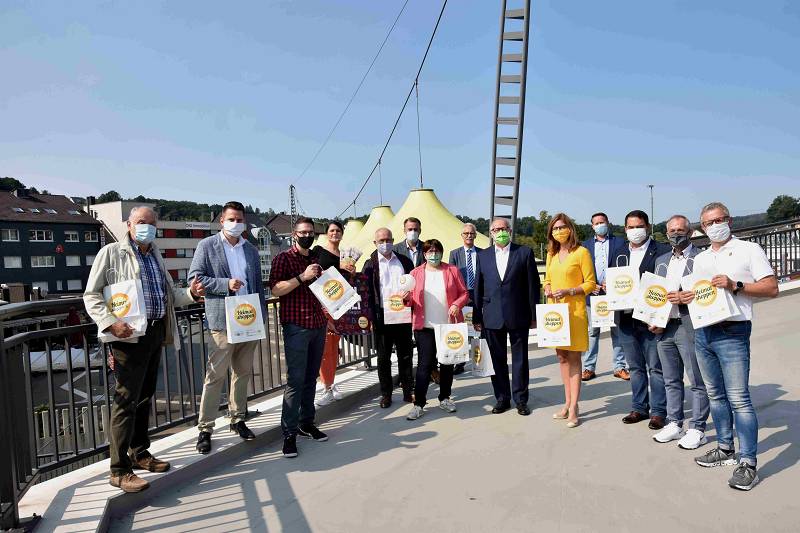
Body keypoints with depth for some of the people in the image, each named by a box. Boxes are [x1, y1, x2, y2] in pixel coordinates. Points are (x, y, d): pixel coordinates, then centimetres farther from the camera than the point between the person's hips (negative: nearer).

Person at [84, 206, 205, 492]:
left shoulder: (155, 256, 18)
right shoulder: (111, 252, -2)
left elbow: (168, 295, 22)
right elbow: (91, 296, -6)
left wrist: (191, 293, 2)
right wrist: (111, 323, -21)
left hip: (156, 332, 7)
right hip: (129, 335, -7)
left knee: (145, 396, 15)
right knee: (126, 399, -6)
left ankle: (139, 452, 29)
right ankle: (119, 469, 2)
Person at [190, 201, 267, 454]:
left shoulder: (251, 250, 13)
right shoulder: (207, 245, 1)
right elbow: (195, 277, -5)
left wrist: (261, 317, 9)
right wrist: (226, 284, -16)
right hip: (223, 320, -4)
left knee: (243, 372, 12)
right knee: (215, 375, -2)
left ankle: (238, 419, 26)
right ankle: (205, 428, 7)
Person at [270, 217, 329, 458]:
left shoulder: (317, 259, 17)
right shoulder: (283, 258, -2)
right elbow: (276, 289, -13)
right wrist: (302, 277, -21)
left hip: (318, 325, 6)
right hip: (296, 326, -6)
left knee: (311, 378, 11)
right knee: (295, 380, -8)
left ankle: (306, 423, 22)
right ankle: (289, 433, -2)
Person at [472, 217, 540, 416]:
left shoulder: (525, 252, 0)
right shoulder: (483, 256, 7)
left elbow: (533, 286, 0)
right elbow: (478, 288, 7)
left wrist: (534, 315, -2)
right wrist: (477, 317, 4)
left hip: (518, 316, -2)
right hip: (492, 317, 2)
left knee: (520, 359, 8)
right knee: (497, 360, 10)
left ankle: (521, 399, 21)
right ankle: (502, 398, 23)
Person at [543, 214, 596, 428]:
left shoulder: (581, 252, -6)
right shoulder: (551, 254, 13)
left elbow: (590, 283, -7)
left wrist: (568, 292, -18)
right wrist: (548, 290, 0)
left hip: (574, 311, -6)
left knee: (574, 358, -2)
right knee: (562, 357, 10)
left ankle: (573, 409, 2)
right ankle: (568, 403, 20)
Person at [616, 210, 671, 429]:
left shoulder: (662, 251, -4)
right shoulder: (621, 254, 14)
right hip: (626, 319, 5)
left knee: (656, 367, 3)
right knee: (635, 367, 15)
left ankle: (658, 411, 13)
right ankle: (639, 407, 26)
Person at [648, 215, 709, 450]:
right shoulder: (661, 261, 16)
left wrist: (685, 297, -19)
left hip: (690, 326, -6)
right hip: (663, 327, 6)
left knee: (697, 381, 3)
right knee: (671, 381, 14)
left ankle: (697, 429, 13)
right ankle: (674, 424, 25)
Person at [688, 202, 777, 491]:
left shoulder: (749, 250, 0)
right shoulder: (700, 258, 17)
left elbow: (772, 288, -6)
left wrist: (735, 285, -18)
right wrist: (688, 297, 2)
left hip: (732, 333, -6)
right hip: (703, 331, 6)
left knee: (739, 399, -8)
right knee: (716, 395, 14)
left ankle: (747, 463, -1)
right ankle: (725, 448, 26)